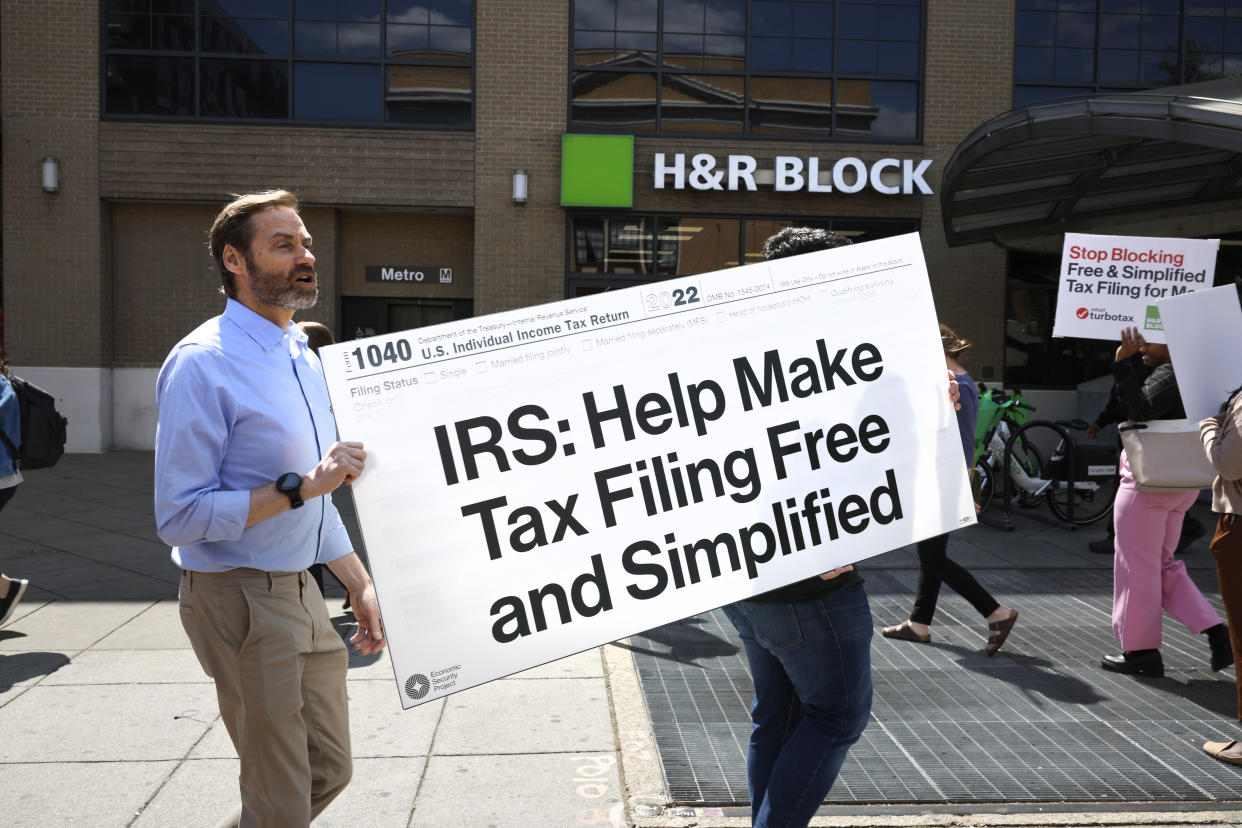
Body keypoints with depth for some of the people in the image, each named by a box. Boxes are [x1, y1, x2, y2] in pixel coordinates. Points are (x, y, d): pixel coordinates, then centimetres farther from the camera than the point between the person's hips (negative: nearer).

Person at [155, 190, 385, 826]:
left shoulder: (304, 357, 12)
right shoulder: (202, 363, -16)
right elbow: (179, 517, -19)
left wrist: (360, 584, 15)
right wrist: (299, 487, -25)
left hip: (301, 593, 8)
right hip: (241, 601, -8)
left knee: (329, 771, 17)